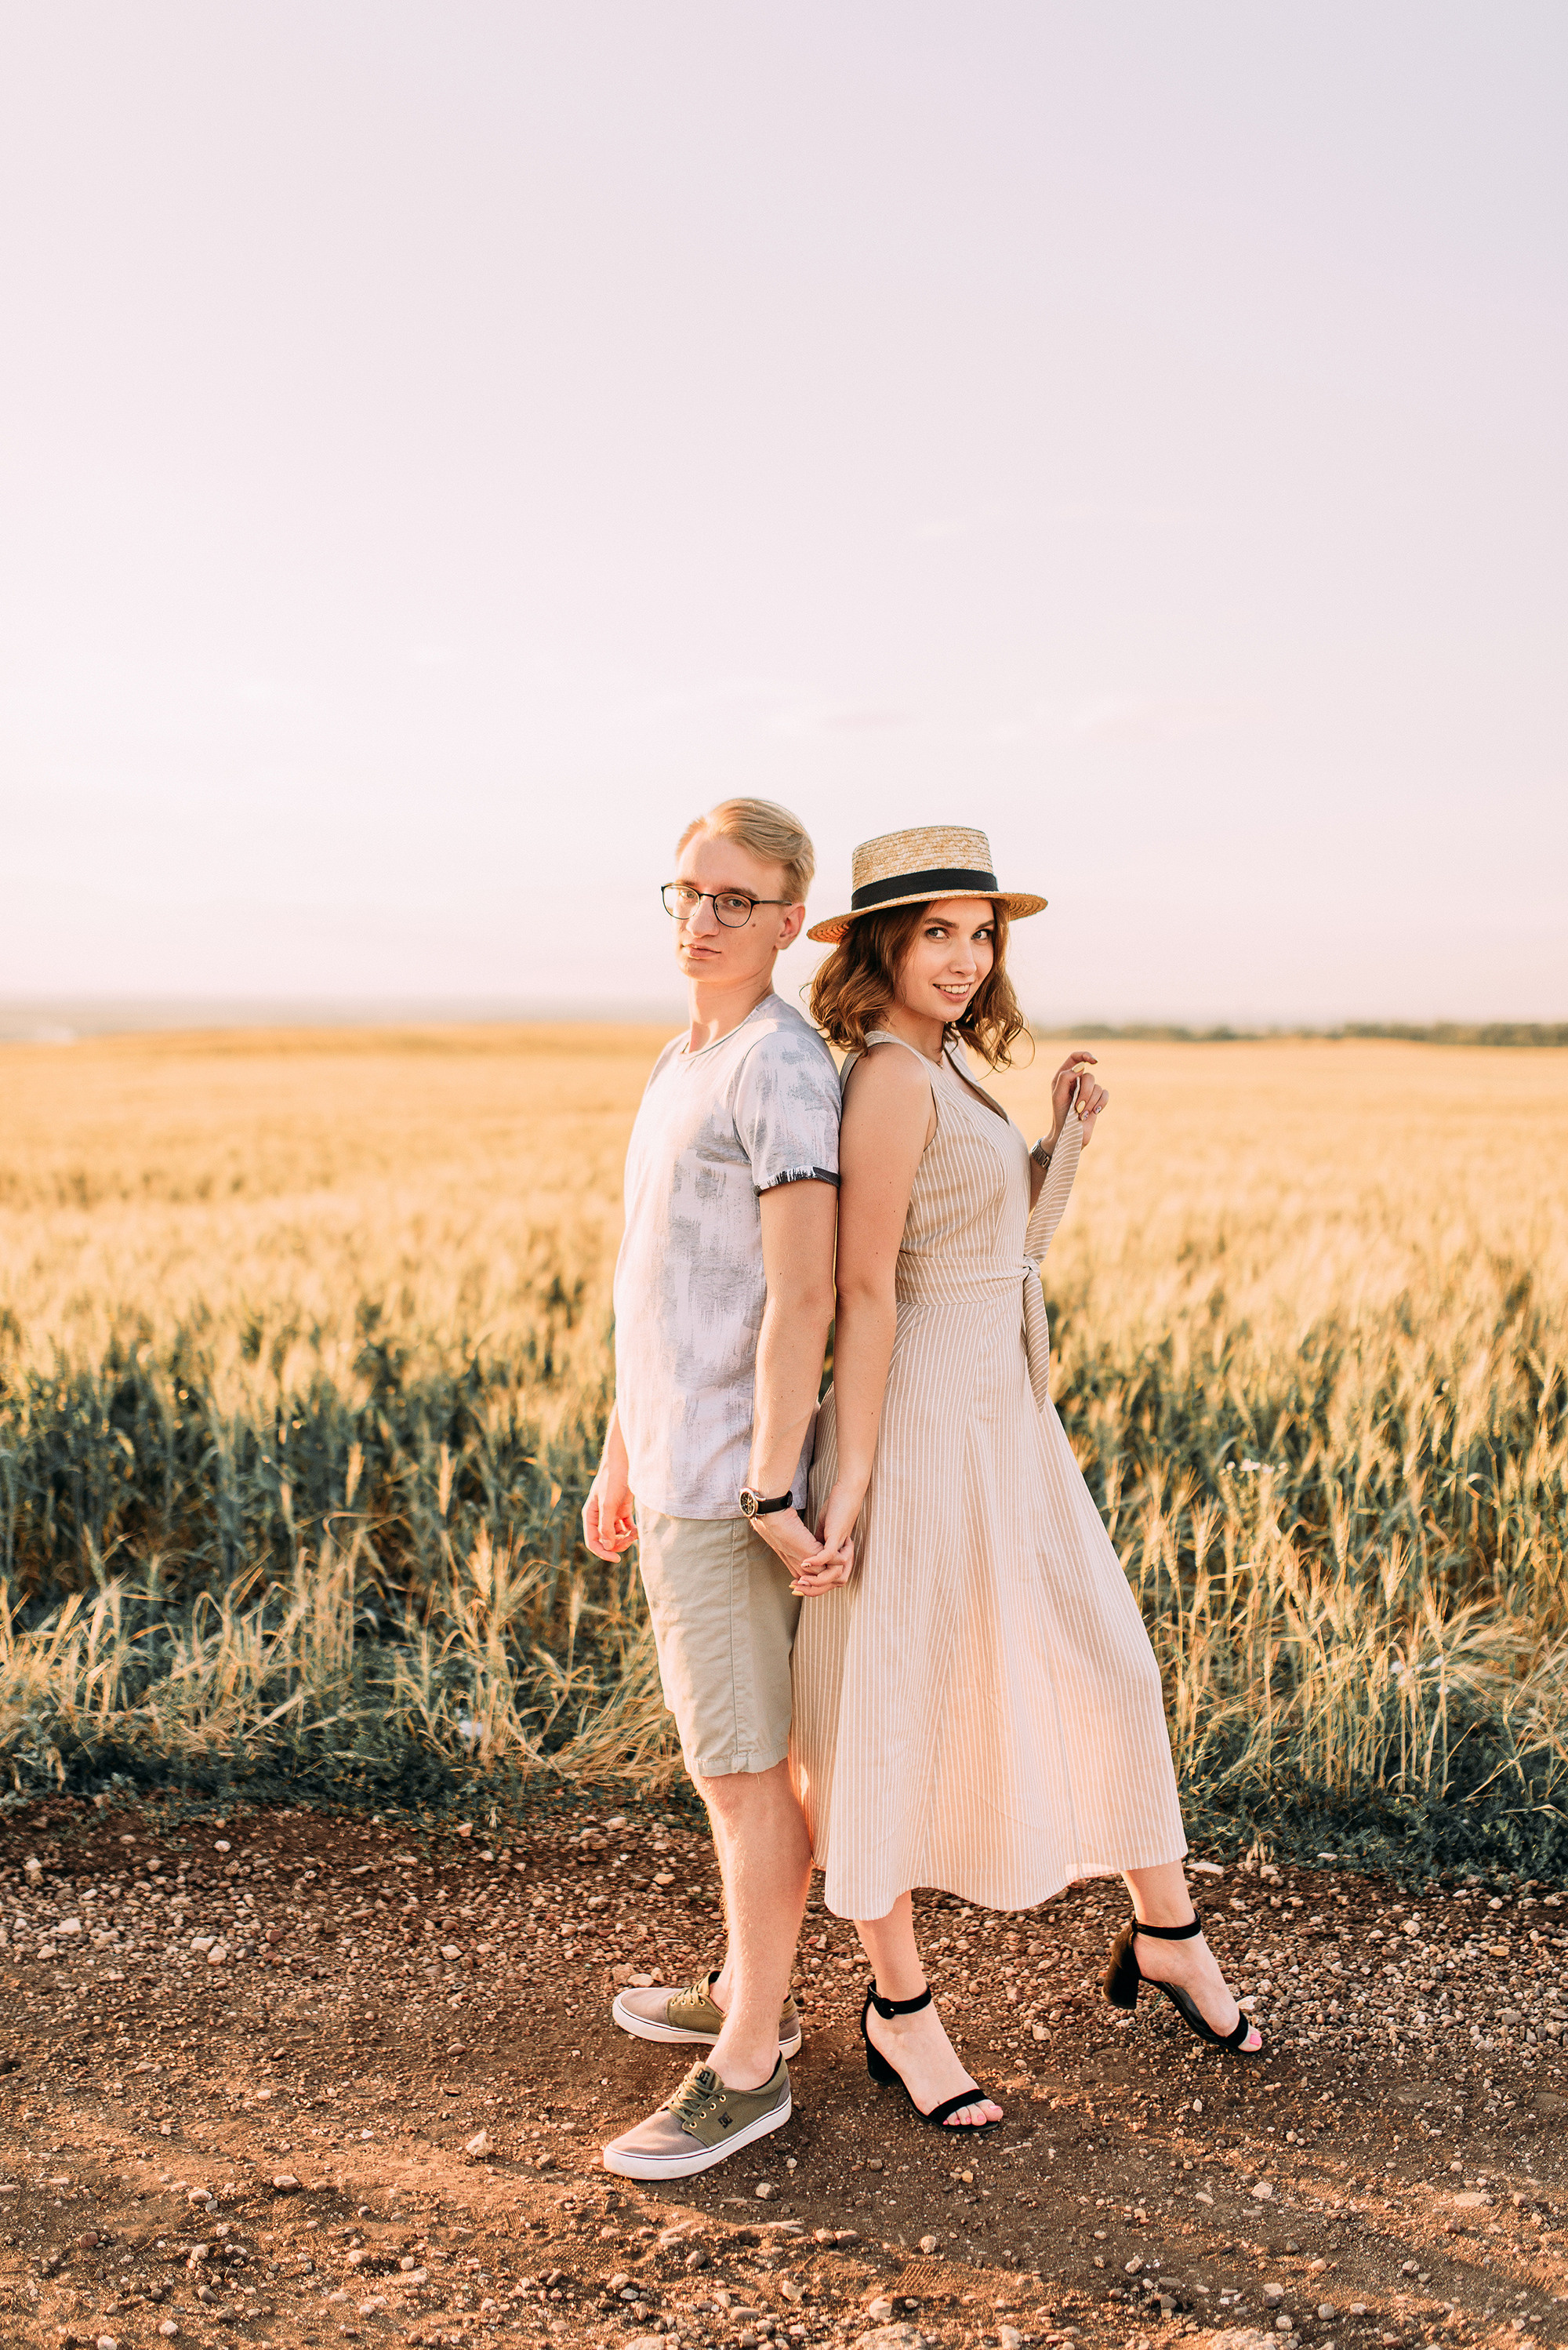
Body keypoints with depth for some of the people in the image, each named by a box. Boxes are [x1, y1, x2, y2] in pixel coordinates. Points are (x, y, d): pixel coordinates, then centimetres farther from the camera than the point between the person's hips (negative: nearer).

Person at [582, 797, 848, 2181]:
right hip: (678, 1466, 10)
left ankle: (746, 2069, 12)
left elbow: (804, 1299, -21)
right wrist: (622, 1455, 21)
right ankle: (754, 1990, 34)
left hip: (730, 1477, -10)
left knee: (741, 1764, 0)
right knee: (744, 1745, 19)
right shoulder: (684, 1066, 14)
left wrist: (770, 1491, -21)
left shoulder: (784, 1070, -16)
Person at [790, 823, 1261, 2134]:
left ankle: (1166, 1935, 36)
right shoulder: (892, 1077, -17)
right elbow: (865, 1286, -19)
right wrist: (853, 1482, -19)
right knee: (899, 1710, 6)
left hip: (1007, 1420, 10)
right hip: (921, 1425, -10)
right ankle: (900, 2009, 24)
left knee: (1103, 1665, 17)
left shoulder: (947, 1068, 11)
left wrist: (1066, 1137, 3)